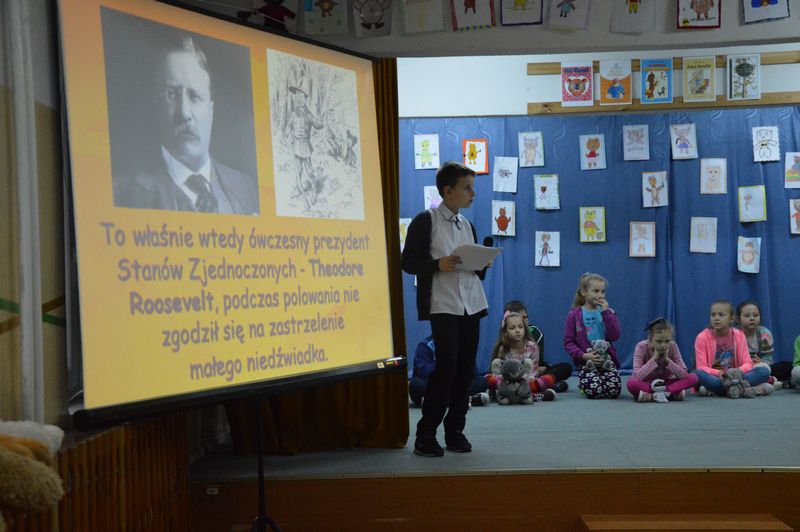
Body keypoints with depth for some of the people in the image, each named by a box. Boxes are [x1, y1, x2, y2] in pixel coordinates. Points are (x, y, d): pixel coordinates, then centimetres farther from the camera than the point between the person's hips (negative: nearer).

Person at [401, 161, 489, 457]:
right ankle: (425, 436, -4)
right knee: (446, 366, -12)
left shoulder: (467, 225, 18)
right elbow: (408, 262, -5)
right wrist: (438, 264, -20)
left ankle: (455, 431, 13)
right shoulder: (425, 221, -1)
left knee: (465, 369, 4)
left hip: (471, 305, 6)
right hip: (443, 306, -6)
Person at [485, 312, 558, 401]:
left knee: (550, 379, -25)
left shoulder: (532, 347, 1)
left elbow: (533, 370, 0)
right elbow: (496, 374, -2)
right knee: (489, 379, -28)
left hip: (527, 383, 0)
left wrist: (531, 377, -23)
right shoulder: (502, 349, -2)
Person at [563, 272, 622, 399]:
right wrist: (583, 356, -16)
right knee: (594, 390, -26)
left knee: (614, 390, -21)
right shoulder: (574, 315, 1)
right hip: (585, 360, -3)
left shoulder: (608, 313, 10)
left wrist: (605, 312, -9)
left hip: (607, 359, 3)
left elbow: (614, 336, -5)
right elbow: (568, 342, -1)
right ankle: (582, 385, 10)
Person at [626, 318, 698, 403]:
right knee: (631, 383, -37)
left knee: (693, 378, -23)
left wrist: (667, 360, -25)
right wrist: (654, 358, -29)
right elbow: (637, 376, -30)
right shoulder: (641, 347, -19)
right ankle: (671, 394, -29)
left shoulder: (673, 346, -13)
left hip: (666, 383, 3)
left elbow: (684, 375, -18)